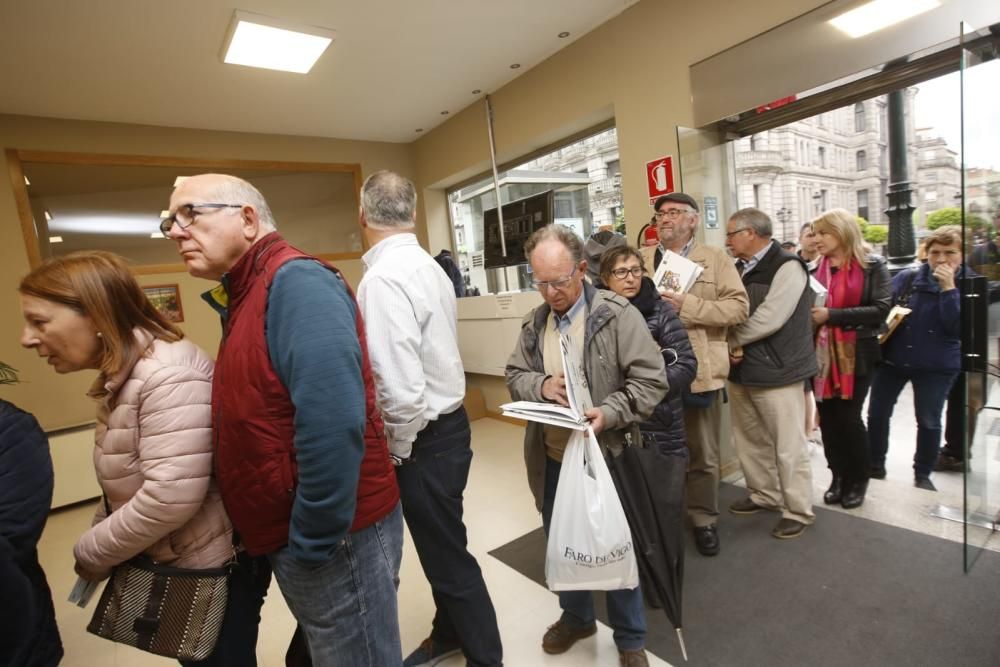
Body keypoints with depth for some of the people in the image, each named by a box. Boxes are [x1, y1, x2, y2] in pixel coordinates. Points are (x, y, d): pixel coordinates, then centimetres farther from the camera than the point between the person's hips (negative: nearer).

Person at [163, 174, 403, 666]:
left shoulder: (295, 282, -19)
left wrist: (310, 545, -19)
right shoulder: (246, 294, 11)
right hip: (290, 535, 9)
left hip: (334, 539, -9)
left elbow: (332, 424, -30)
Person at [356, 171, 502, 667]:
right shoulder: (427, 265, 6)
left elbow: (401, 387, -29)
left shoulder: (382, 278, -23)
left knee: (448, 557, 11)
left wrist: (397, 448, -12)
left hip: (423, 439, -9)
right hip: (445, 425, 9)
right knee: (440, 547, 26)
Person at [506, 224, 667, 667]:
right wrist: (540, 385, -16)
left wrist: (610, 413, -27)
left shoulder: (617, 314, -13)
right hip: (551, 459, 5)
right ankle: (576, 616, 49)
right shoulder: (534, 322, 2)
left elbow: (651, 381, -14)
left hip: (603, 454, -4)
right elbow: (514, 375, 5)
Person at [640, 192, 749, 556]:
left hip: (699, 371, -1)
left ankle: (704, 520, 31)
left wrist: (687, 305, -18)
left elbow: (738, 306, -6)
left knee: (702, 454, 12)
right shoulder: (641, 259, 10)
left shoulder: (715, 258, 3)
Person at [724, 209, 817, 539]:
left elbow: (770, 318, -22)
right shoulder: (745, 270, 13)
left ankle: (798, 510, 19)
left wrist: (733, 341, -8)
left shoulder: (787, 266, -13)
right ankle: (764, 494, 35)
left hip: (776, 370, -8)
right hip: (743, 369, 8)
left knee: (788, 446, 2)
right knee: (749, 440, 18)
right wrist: (734, 347, -7)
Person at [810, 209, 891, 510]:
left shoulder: (873, 266, -2)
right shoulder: (816, 268, 7)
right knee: (828, 417, 6)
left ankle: (858, 480, 22)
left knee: (848, 417, 0)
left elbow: (881, 309, -12)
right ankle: (838, 476, 23)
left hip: (856, 353, -3)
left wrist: (832, 315, -18)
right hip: (822, 353, 3)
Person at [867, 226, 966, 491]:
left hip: (937, 366, -1)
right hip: (892, 358, 1)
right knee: (877, 414, 5)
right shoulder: (906, 277, -2)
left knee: (929, 421, 9)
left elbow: (959, 328, -18)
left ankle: (923, 475, 27)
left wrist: (948, 288, -22)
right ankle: (875, 466, 22)